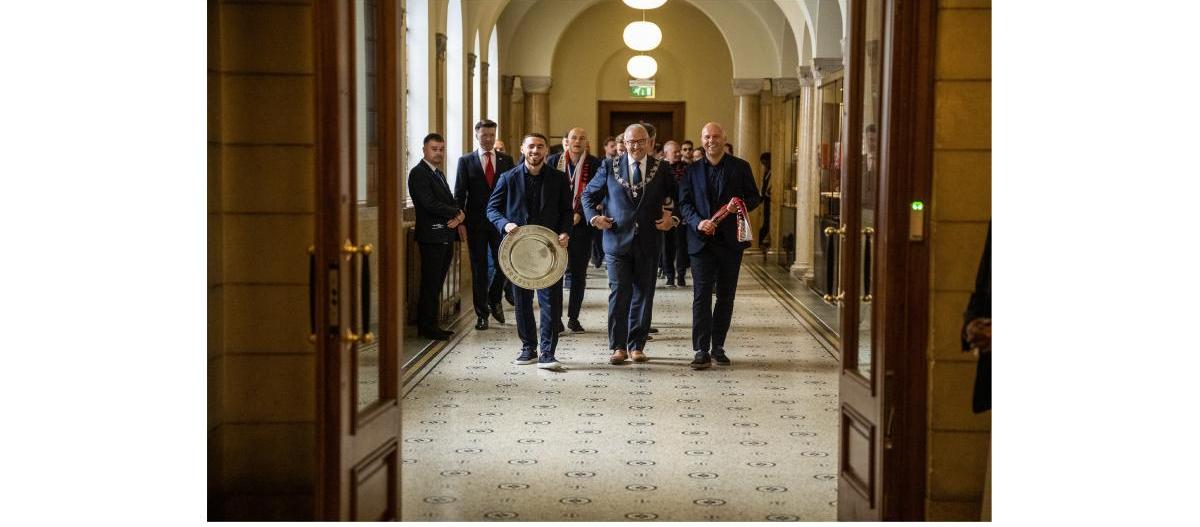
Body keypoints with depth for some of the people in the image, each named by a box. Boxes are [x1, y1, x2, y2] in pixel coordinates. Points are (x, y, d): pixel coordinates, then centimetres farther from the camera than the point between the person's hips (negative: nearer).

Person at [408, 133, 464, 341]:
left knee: (436, 284, 10)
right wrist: (457, 212, -7)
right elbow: (431, 204, -19)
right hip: (431, 236, -9)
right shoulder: (418, 173, -9)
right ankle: (427, 326, 1)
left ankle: (430, 325, 14)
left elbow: (451, 201, 18)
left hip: (446, 236, 9)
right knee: (430, 284, -5)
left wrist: (458, 216, -5)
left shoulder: (439, 174, 21)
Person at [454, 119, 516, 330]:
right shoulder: (466, 161, 4)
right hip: (476, 223, -1)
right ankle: (482, 314, 11)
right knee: (479, 269, 4)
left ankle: (494, 299, 22)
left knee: (504, 264, -4)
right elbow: (459, 193, 2)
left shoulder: (506, 160, 9)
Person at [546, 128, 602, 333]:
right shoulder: (553, 161, 2)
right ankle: (556, 318, 1)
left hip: (581, 224, 0)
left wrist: (580, 214, -14)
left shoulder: (594, 164, 0)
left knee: (579, 272, 6)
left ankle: (573, 317, 15)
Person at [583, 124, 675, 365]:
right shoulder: (610, 168, 4)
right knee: (619, 293, -4)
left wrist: (671, 217, -6)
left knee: (642, 295, 6)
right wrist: (593, 216, -5)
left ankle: (636, 346, 16)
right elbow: (589, 195, 12)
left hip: (648, 243, 1)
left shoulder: (661, 170, 5)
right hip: (617, 239, -1)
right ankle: (618, 346, 4)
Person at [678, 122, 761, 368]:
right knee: (701, 296, -6)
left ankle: (718, 347, 17)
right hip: (702, 240, 0)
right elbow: (684, 203, 3)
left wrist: (741, 204, -15)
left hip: (730, 240, 1)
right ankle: (702, 350, -6)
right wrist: (698, 222, -15)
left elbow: (754, 197, 7)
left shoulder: (740, 167, 5)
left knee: (726, 296, 7)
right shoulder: (693, 170, 8)